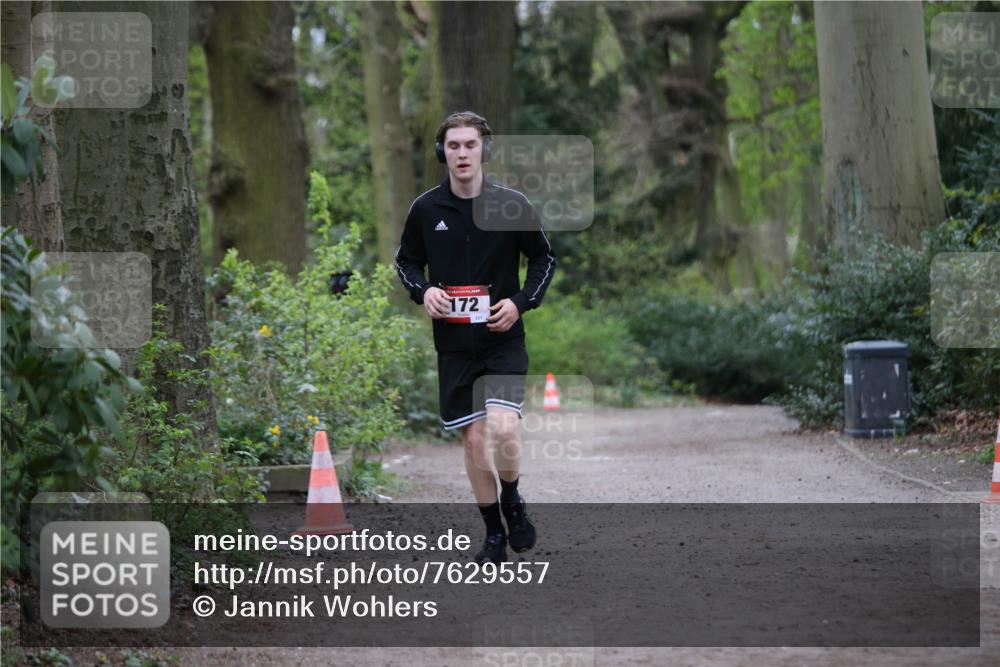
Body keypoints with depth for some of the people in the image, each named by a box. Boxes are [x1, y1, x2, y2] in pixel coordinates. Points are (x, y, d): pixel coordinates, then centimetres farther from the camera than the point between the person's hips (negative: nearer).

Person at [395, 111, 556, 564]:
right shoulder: (426, 208, -1)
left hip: (503, 340, -2)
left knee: (503, 429, -19)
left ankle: (512, 501, 10)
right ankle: (494, 533, 20)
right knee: (474, 439, 5)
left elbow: (544, 259, 6)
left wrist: (520, 302, -8)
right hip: (454, 343, 2)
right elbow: (406, 260, 13)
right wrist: (422, 290, -8)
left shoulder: (511, 204, -5)